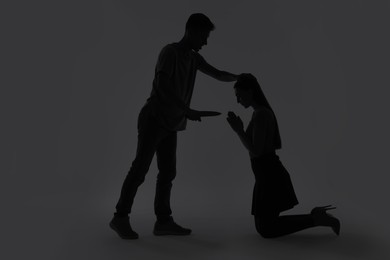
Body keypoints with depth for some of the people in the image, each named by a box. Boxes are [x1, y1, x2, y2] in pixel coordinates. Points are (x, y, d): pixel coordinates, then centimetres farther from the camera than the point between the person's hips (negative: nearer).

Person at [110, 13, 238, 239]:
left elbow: (218, 75, 16)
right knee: (140, 168, -8)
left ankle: (164, 221, 6)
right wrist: (187, 111, -24)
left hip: (170, 125, 8)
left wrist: (239, 78, 2)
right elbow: (162, 85, -24)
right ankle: (121, 217, 1)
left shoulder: (194, 58, 14)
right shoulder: (170, 52, -11)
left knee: (168, 171, 2)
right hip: (153, 120, -8)